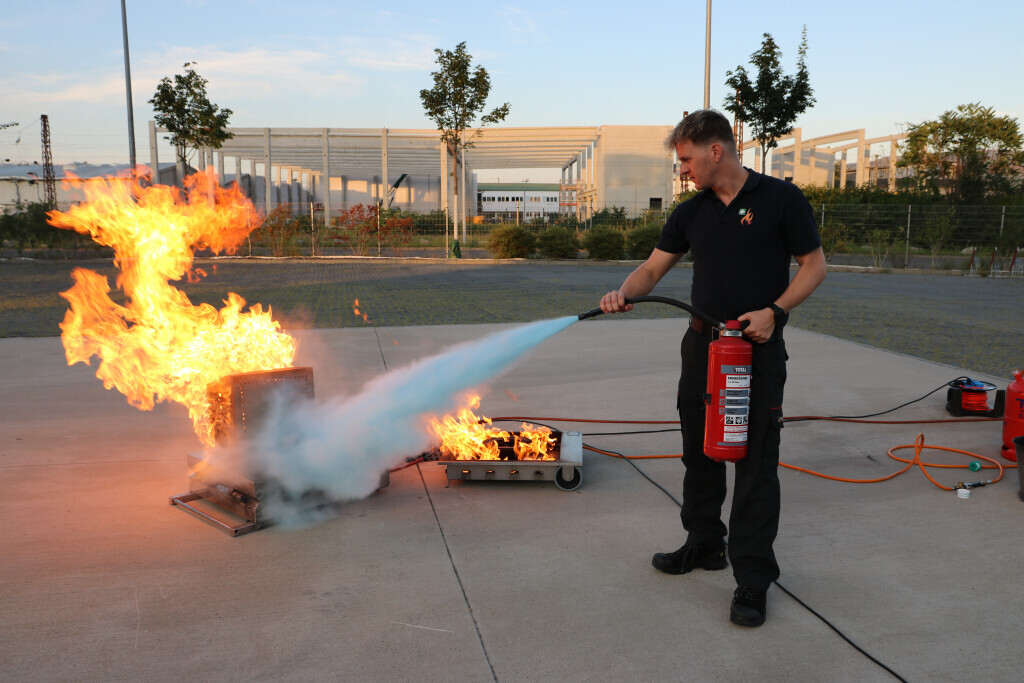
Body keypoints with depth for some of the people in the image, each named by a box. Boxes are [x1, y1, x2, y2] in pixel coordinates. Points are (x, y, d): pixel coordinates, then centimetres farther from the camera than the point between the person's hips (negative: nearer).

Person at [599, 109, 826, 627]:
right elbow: (653, 267, 8)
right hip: (702, 345, 6)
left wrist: (774, 311, -17)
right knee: (700, 453, 15)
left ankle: (753, 579, 6)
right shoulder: (691, 213, 9)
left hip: (758, 349, -5)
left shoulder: (780, 199, -5)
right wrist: (624, 292, -13)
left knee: (756, 463, -3)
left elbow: (814, 264, -3)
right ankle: (705, 544, 33)